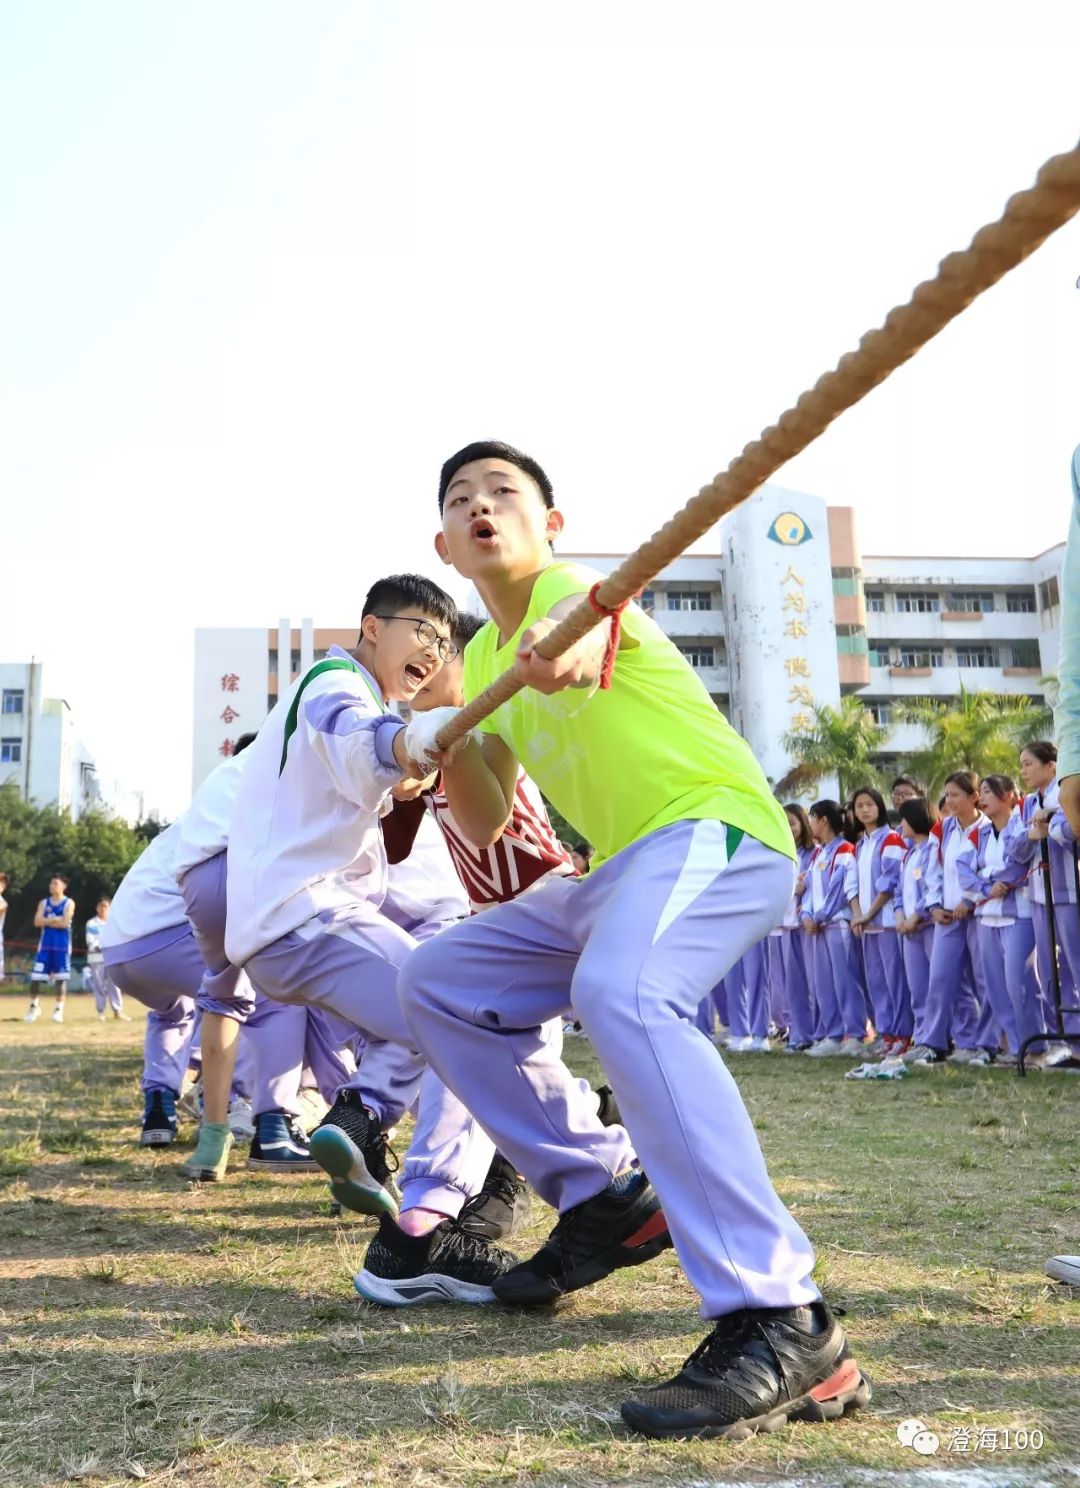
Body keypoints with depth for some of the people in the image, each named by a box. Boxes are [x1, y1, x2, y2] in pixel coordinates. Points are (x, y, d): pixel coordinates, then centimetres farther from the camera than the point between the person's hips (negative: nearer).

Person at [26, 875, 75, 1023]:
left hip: (62, 945, -3)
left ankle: (59, 1009, 4)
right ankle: (34, 1007, 15)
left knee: (61, 978, -2)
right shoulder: (44, 903, 11)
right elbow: (37, 922, -3)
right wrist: (55, 919, -12)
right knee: (35, 976, -1)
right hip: (45, 944, 3)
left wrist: (47, 921, -6)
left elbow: (64, 923, -14)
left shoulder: (69, 903, 0)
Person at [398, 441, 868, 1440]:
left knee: (619, 991, -38)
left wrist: (567, 652, -60)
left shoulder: (571, 587, -9)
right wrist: (447, 743, -7)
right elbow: (487, 822, 11)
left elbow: (590, 626, -37)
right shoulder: (481, 660, 15)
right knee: (438, 982, 9)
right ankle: (605, 1197, 14)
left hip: (717, 827, -9)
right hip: (622, 868, 9)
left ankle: (783, 1324, -36)